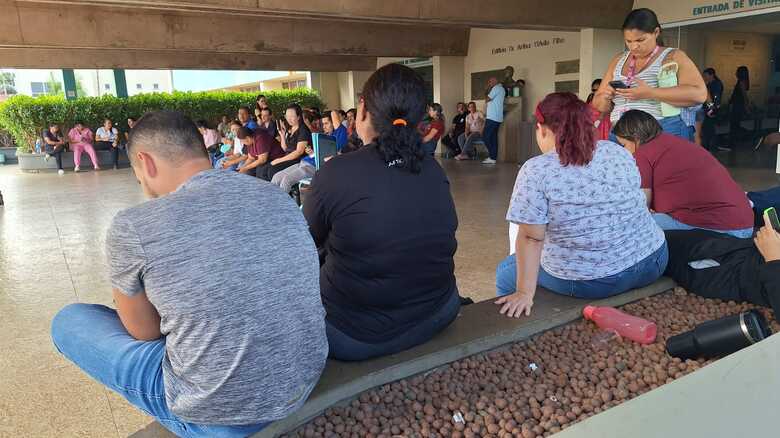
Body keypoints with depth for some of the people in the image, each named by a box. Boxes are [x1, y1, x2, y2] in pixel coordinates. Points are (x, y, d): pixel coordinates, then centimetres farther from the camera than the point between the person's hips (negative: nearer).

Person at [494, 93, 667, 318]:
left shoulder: (536, 170, -16)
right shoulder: (620, 152, 2)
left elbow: (531, 239, -19)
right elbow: (635, 206, 13)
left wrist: (524, 293, -14)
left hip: (590, 283, -6)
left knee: (505, 274, 16)